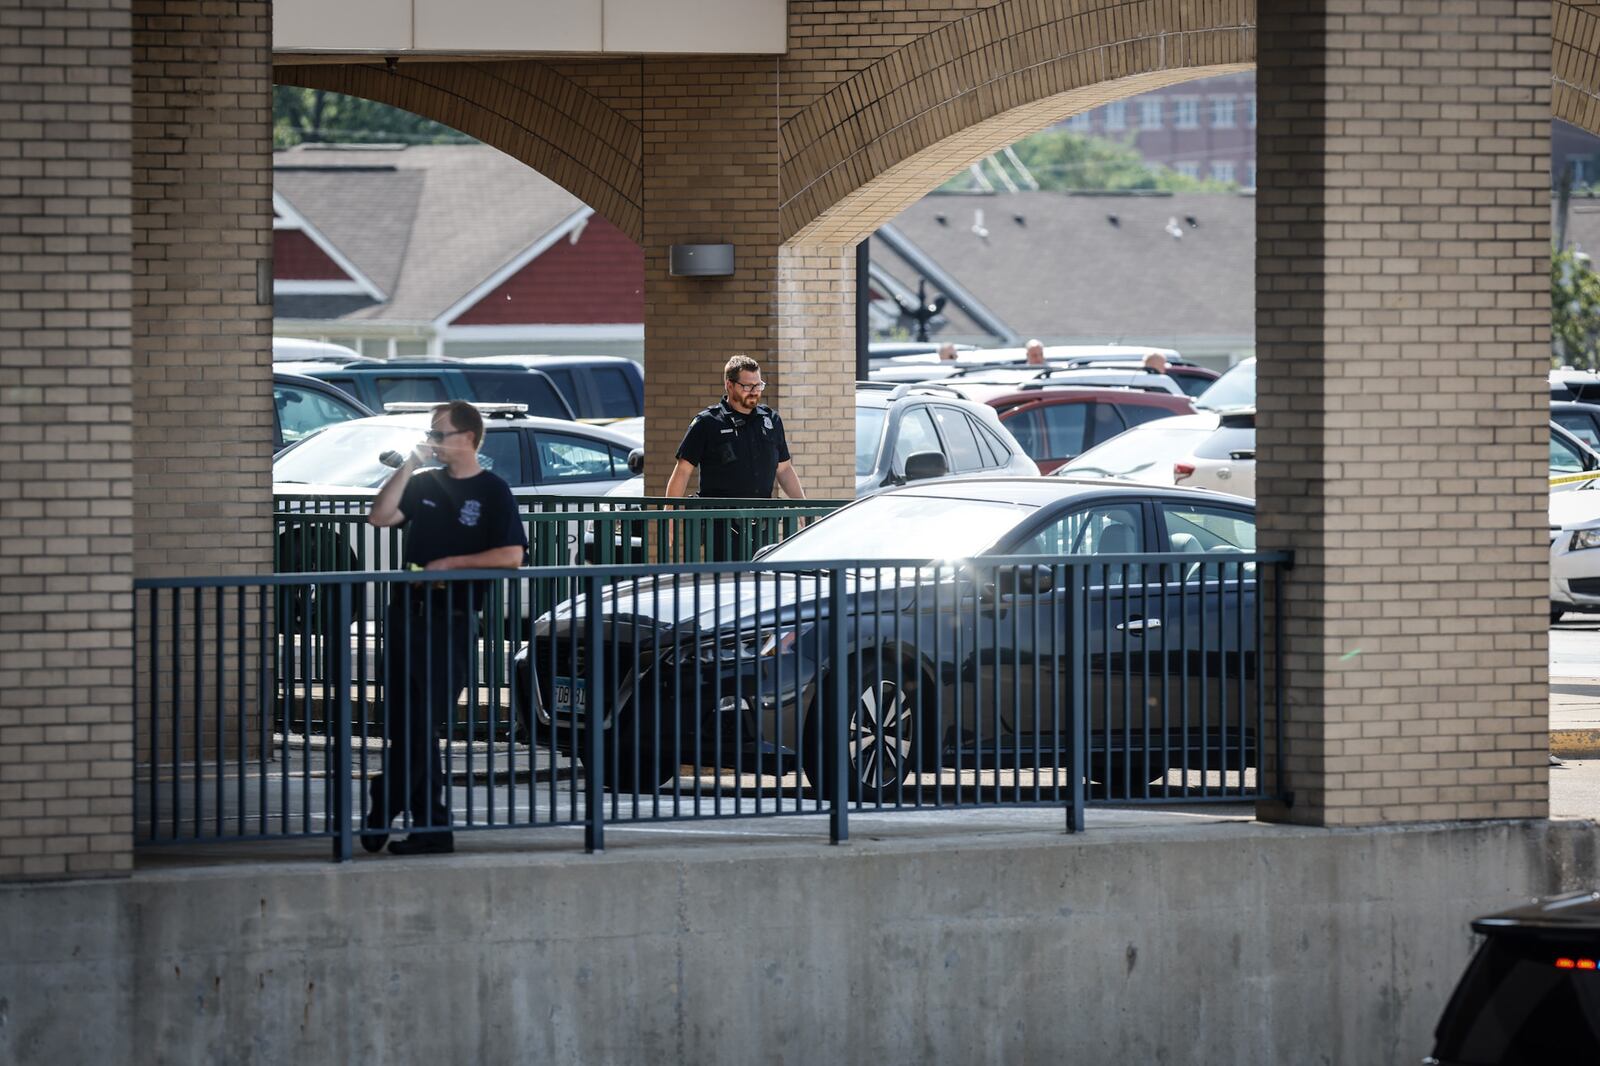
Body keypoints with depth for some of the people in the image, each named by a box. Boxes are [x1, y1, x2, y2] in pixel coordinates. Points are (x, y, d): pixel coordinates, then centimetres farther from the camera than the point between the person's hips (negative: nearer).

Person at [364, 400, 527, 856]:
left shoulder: (492, 491, -2)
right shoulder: (426, 485, 15)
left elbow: (511, 555, -11)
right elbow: (380, 516, 2)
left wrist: (451, 563, -12)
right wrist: (408, 466, -3)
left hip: (452, 619, -6)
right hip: (408, 611, 6)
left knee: (418, 726, -8)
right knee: (406, 726, 5)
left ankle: (381, 816, -3)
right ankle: (431, 827, 11)